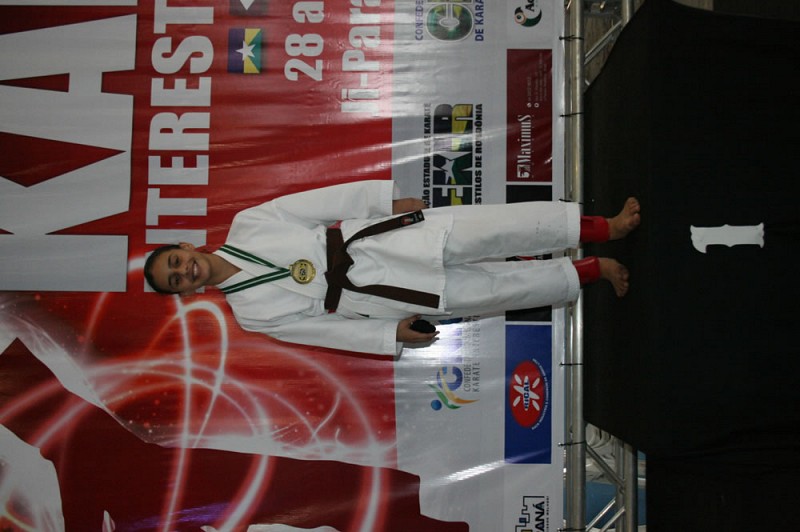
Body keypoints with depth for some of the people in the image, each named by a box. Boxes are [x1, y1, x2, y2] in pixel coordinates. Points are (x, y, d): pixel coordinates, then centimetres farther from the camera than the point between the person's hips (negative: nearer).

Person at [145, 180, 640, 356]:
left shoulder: (246, 224, 1)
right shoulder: (250, 311, 0)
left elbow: (323, 201, -1)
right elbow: (322, 328, -1)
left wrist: (390, 200, -6)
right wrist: (391, 334, -6)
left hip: (375, 238, 2)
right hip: (377, 294, -1)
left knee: (496, 227, -13)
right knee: (503, 287, -9)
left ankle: (606, 225, 0)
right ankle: (593, 270, 9)